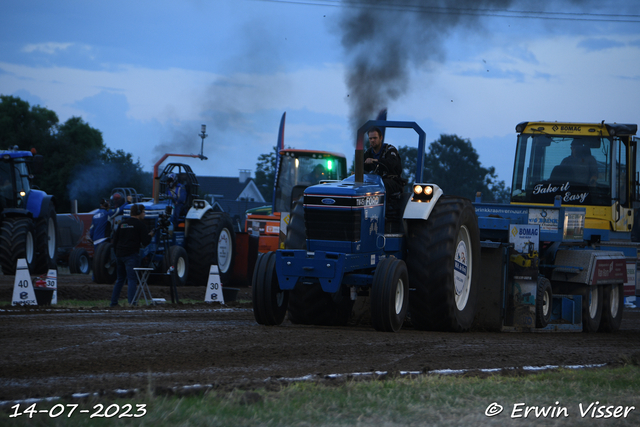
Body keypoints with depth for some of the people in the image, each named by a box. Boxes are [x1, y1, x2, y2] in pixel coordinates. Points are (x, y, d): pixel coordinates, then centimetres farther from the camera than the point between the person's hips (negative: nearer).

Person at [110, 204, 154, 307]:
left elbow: (115, 241, 15)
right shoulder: (140, 224, -5)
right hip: (131, 255, -6)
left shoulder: (122, 223, 13)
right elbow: (145, 242, -9)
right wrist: (150, 235, 9)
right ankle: (131, 303, -14)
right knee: (132, 280, -6)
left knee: (120, 279, 17)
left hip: (119, 254, 6)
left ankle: (113, 302, 18)